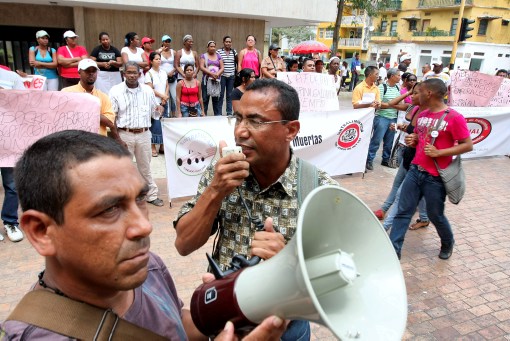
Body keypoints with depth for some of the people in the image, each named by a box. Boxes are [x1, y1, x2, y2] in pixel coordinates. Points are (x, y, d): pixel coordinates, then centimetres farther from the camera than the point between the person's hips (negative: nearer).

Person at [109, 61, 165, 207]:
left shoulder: (148, 90, 7)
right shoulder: (115, 90, -2)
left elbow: (153, 110, 15)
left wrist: (158, 109, -9)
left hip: (144, 134, 2)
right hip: (124, 135, -2)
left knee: (145, 166, 13)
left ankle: (151, 194, 24)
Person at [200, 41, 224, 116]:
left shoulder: (218, 56, 15)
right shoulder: (204, 56, 7)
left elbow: (222, 68, 8)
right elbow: (202, 67, -5)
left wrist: (217, 74, -12)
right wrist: (211, 73, -16)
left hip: (217, 80, 2)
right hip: (207, 80, -2)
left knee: (216, 98, 3)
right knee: (205, 98, -3)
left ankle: (218, 114, 6)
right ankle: (203, 114, 1)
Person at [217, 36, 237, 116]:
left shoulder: (234, 51, 9)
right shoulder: (219, 51, 0)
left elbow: (237, 62, 18)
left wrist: (237, 71, 9)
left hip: (231, 76, 3)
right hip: (222, 76, -3)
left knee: (229, 95, 7)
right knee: (221, 95, -1)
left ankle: (229, 113, 14)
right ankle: (219, 113, 7)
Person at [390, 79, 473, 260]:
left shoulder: (454, 118, -14)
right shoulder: (422, 115, 7)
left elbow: (468, 145, -12)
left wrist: (439, 152, -21)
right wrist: (412, 140, -1)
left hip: (435, 177, -6)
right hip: (415, 170, 6)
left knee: (435, 215, 11)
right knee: (403, 211, 4)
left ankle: (448, 243, 41)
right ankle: (393, 250, 12)